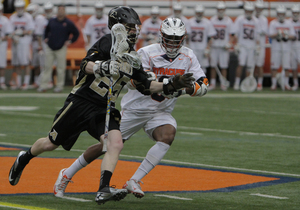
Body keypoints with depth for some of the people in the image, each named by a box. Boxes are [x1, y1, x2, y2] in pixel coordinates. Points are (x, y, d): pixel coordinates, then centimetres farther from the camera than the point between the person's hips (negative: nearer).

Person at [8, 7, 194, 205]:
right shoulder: (108, 43, -11)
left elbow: (146, 86, 15)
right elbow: (85, 65, -23)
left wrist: (171, 85, 3)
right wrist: (104, 67, -41)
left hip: (104, 109, 5)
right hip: (80, 102, -5)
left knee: (116, 143, -21)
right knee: (51, 143, 7)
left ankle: (104, 190, -26)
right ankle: (24, 158, 37)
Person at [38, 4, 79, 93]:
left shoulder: (68, 23, 0)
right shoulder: (52, 21, 11)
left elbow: (76, 33, 6)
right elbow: (47, 30, 28)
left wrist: (70, 41, -2)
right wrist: (45, 38, 15)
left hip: (61, 49, -3)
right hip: (49, 47, 3)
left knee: (61, 68, -1)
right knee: (47, 66, 2)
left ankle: (60, 86, 9)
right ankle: (43, 85, 3)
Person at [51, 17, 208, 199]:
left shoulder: (188, 57, -2)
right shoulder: (147, 53, -14)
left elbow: (204, 85, -4)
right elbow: (132, 82, -24)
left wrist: (188, 88, -27)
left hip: (161, 112, 3)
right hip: (135, 109, -3)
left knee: (168, 135, -29)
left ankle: (134, 181, -25)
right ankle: (67, 174, 23)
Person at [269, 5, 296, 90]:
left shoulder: (289, 24, 10)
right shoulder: (273, 23, 3)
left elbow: (293, 36, 7)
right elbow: (271, 35, -6)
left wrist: (287, 36, -13)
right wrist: (277, 34, -25)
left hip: (286, 47, 2)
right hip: (276, 47, -2)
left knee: (287, 66, -1)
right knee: (274, 66, -4)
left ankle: (286, 83, 9)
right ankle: (274, 83, 4)